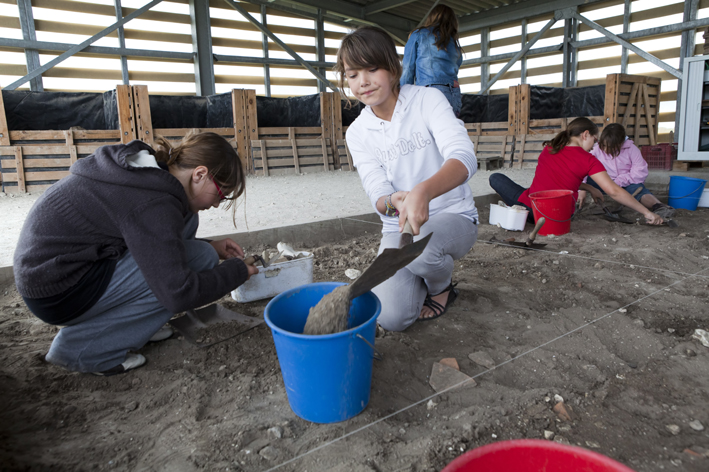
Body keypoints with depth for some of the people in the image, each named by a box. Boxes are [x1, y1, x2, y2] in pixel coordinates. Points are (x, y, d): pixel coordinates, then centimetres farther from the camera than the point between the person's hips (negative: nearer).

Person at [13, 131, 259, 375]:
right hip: (57, 294, -9)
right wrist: (238, 270, -12)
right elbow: (178, 294, -28)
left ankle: (132, 320, 9)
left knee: (185, 218, 5)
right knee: (201, 260, -15)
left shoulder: (146, 168, 4)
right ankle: (84, 349, -6)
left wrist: (210, 246, 10)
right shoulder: (154, 205, -26)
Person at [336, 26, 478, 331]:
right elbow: (377, 195, -9)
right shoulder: (358, 133, 0)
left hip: (452, 217, -2)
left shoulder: (428, 100, -9)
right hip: (398, 227, 3)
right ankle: (418, 274, 17)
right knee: (391, 318, -18)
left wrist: (422, 192, -47)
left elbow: (464, 157, -26)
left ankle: (442, 285, -1)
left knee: (419, 244, -39)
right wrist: (393, 202, -35)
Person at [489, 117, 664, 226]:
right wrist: (647, 213, 3)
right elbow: (614, 191, -6)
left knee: (496, 178, 18)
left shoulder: (548, 149, 7)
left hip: (531, 207, -1)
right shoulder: (588, 160, -4)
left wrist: (590, 188, 26)